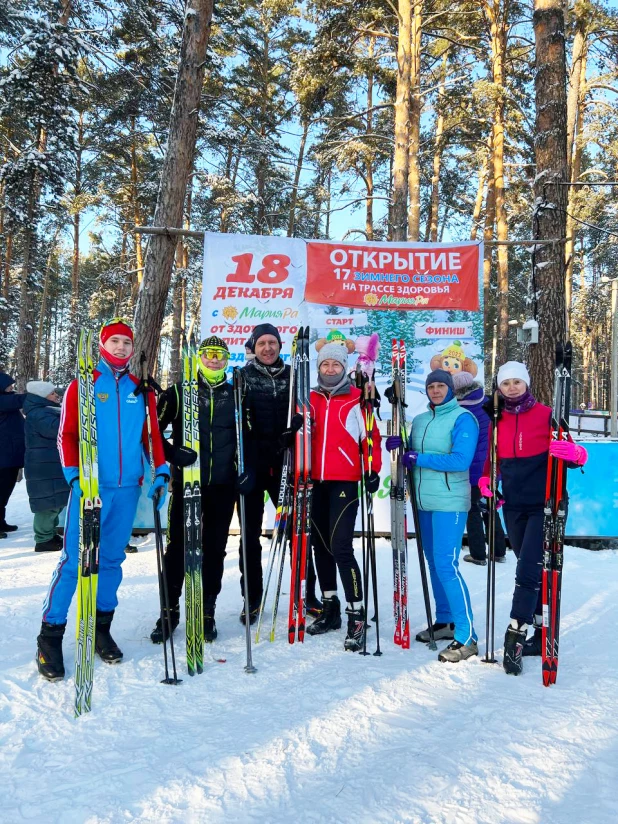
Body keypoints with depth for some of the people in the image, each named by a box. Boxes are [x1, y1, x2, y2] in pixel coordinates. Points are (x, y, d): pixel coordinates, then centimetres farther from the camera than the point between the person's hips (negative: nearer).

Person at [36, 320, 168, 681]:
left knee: (112, 559, 10)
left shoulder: (141, 390, 13)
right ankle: (51, 633, 5)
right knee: (74, 560, -5)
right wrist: (75, 475, -13)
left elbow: (152, 435, 14)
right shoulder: (83, 385, 3)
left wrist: (161, 472, 2)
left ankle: (102, 626, 22)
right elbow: (67, 434, -1)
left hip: (128, 488, 4)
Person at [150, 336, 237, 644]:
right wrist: (172, 454, -11)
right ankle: (170, 610, 14)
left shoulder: (234, 394, 10)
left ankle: (207, 612, 18)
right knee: (177, 546, 1)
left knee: (215, 549, 7)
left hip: (222, 485, 2)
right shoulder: (180, 391, 3)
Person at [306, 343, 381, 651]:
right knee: (320, 545, 13)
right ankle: (329, 608, 27)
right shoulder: (310, 399, 11)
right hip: (315, 483, 5)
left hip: (345, 483, -5)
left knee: (341, 548, -12)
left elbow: (371, 437, -3)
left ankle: (356, 615, -2)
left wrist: (373, 470, -12)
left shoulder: (357, 400, -2)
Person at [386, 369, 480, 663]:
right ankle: (445, 621, 29)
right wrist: (399, 447, -7)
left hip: (449, 502, -7)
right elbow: (411, 457, 15)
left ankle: (467, 637, -6)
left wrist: (419, 458, -17)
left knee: (446, 565, -12)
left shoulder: (462, 418, -8)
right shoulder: (419, 421, 14)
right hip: (424, 502, 7)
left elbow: (461, 460, -19)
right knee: (434, 562, 14)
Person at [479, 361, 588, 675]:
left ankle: (515, 637, -6)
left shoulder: (546, 416, -6)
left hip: (543, 506, -5)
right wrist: (485, 481, -2)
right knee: (531, 570, 14)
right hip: (513, 507, 5)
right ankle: (543, 631, 27)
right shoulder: (497, 422, 7)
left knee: (528, 571, -11)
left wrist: (575, 453, -30)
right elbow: (493, 460, 17)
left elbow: (571, 454, -7)